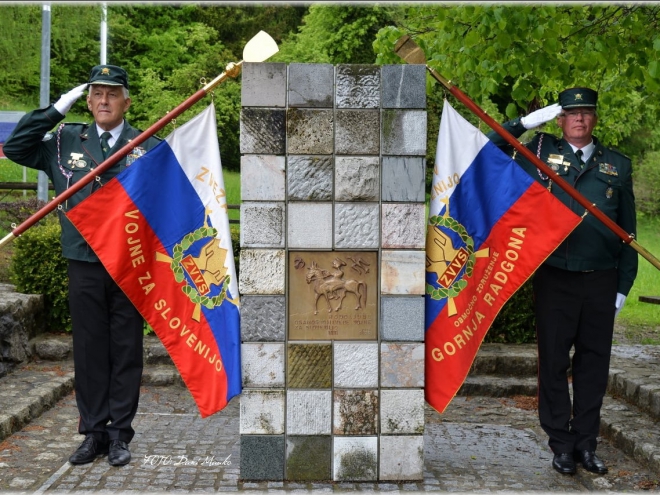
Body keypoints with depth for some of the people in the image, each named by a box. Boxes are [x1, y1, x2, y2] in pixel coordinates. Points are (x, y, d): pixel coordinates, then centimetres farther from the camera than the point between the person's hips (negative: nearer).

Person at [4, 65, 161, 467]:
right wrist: (56, 111, 2)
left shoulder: (149, 147, 2)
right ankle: (93, 432, 19)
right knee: (89, 350, 8)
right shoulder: (66, 141, 9)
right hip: (84, 264, 2)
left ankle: (119, 434, 15)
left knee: (126, 350, 5)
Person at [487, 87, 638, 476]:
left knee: (594, 364, 9)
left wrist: (624, 285, 7)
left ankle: (587, 444, 21)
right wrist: (525, 123, -4)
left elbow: (628, 230, 11)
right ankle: (561, 444, 17)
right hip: (555, 279, -2)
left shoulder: (618, 165, 9)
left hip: (601, 282, 2)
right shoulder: (540, 152, 5)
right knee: (554, 363, 5)